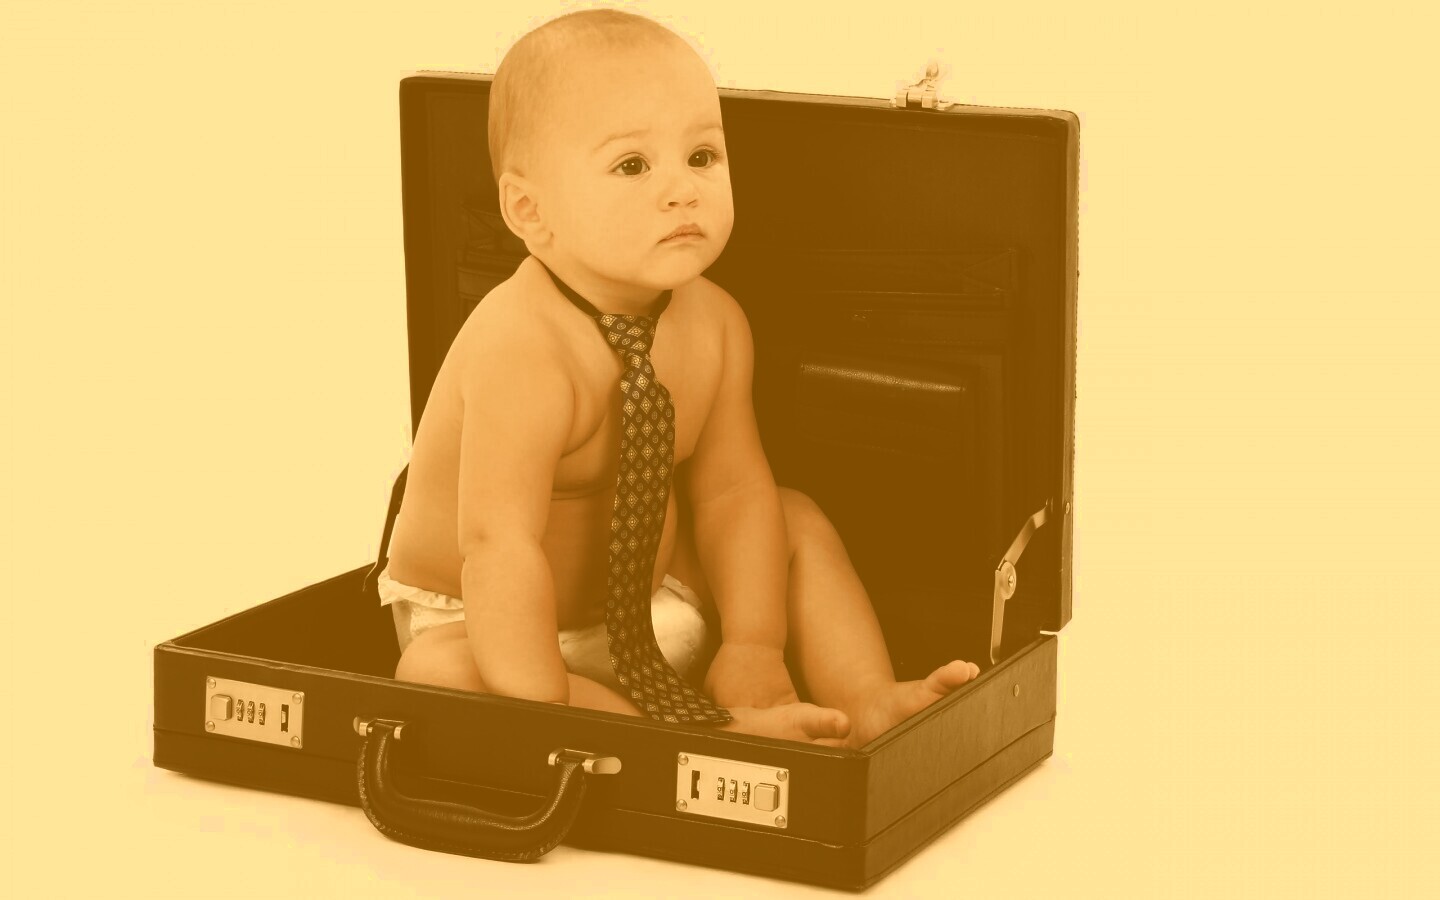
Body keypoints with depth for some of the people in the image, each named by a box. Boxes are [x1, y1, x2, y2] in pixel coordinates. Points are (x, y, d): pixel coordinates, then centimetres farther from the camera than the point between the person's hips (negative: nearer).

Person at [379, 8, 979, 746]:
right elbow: (497, 543, -37)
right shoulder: (522, 351, -33)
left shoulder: (713, 322, -9)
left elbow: (730, 488, -3)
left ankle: (867, 704, -5)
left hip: (650, 590, 7)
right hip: (484, 623, -7)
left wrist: (754, 645, -14)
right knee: (436, 674, -35)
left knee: (797, 522, 5)